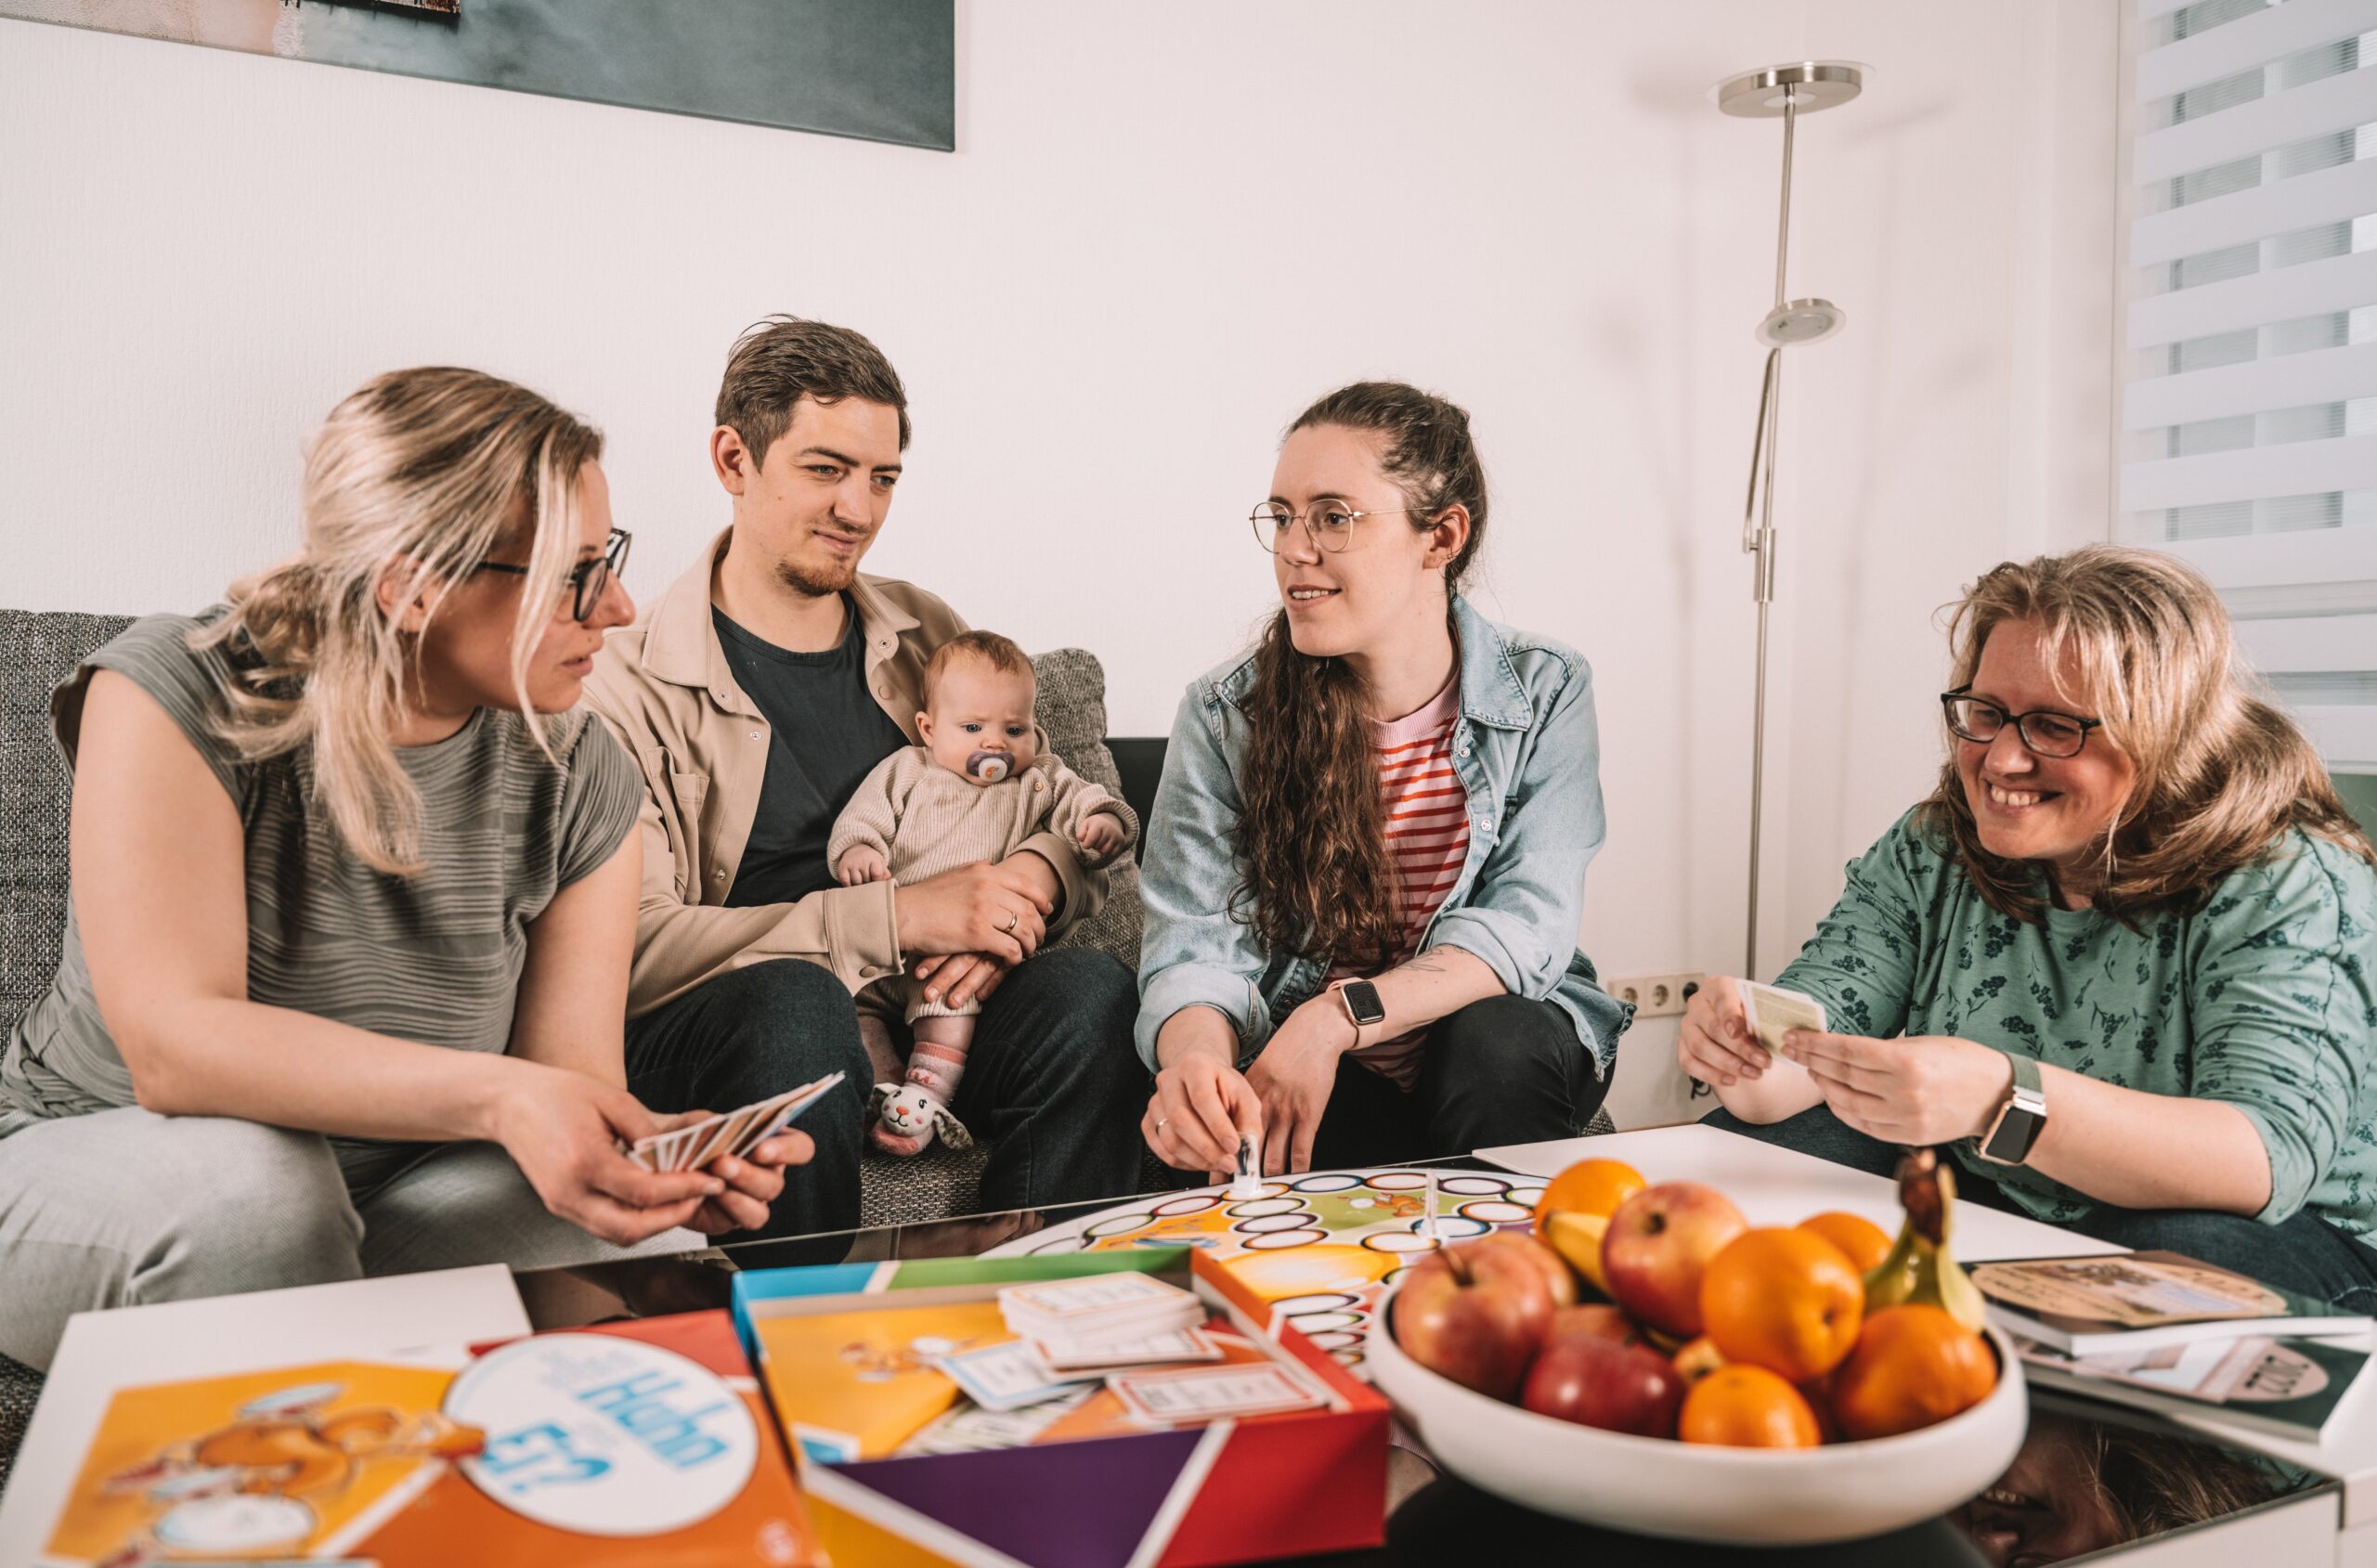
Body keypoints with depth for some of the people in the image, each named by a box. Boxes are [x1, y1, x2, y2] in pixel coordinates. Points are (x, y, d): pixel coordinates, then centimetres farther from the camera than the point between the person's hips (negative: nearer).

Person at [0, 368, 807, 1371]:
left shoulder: (578, 779, -7)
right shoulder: (180, 695, -18)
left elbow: (574, 1078, -10)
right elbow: (174, 1044, -30)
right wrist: (495, 1097, -44)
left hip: (398, 1195, 3)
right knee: (252, 1177, -37)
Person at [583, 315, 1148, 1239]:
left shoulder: (925, 636, 13)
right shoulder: (632, 682, -3)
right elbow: (633, 947, -14)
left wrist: (1031, 882, -10)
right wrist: (898, 916, -19)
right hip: (719, 1026, -3)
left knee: (1093, 994, -25)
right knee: (795, 999, -36)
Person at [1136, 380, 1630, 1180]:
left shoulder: (1545, 693, -7)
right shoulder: (1222, 716, -7)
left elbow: (1527, 924, -15)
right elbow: (1197, 946, -14)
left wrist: (1338, 1018, -30)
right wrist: (1197, 1055, -39)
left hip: (1496, 1062, 1)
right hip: (1297, 1074, 0)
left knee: (1497, 1040, -32)